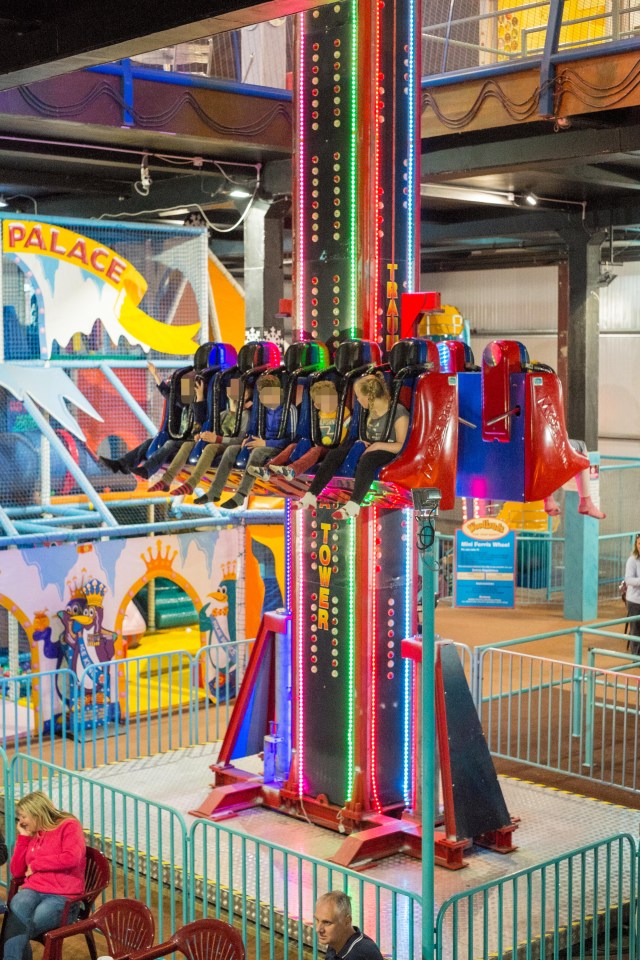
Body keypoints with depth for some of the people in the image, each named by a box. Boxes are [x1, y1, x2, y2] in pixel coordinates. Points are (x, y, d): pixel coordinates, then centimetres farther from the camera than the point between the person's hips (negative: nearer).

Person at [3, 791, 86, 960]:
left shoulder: (68, 826, 1)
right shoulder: (31, 834, 19)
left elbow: (71, 858, -16)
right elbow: (17, 872, 18)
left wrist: (35, 864, -6)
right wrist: (23, 837, 11)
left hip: (62, 897, -5)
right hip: (32, 890, 5)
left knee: (17, 930, -30)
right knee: (16, 908, -34)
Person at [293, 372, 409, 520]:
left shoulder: (399, 412, -14)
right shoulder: (371, 410, 11)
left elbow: (401, 446, -18)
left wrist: (377, 445, -25)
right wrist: (362, 442, 2)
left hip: (388, 451, -8)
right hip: (370, 448, 8)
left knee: (367, 459, -40)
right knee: (334, 454, -14)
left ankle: (353, 505, -54)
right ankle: (310, 496, -20)